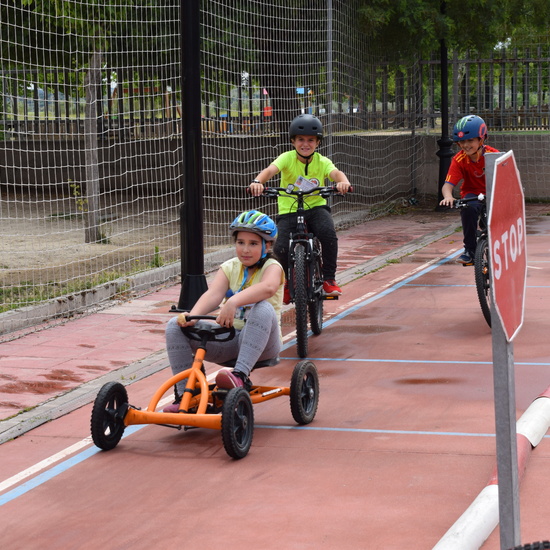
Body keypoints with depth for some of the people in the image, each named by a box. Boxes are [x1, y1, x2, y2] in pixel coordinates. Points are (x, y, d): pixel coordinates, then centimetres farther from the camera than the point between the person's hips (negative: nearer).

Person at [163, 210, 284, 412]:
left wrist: (234, 301, -46)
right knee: (175, 326, -11)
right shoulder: (229, 268, 10)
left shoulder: (272, 267, -4)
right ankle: (184, 394, -12)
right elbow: (213, 295, -10)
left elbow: (268, 287, -30)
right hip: (228, 338, 5)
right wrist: (192, 316, -31)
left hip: (260, 342, -5)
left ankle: (240, 375, -42)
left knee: (264, 309, -37)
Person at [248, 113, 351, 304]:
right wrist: (258, 181, -49)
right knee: (281, 248, -21)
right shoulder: (287, 158, -8)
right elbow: (271, 170, -26)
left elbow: (335, 172, -25)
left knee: (328, 233, -31)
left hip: (316, 207, 1)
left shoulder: (322, 162, -5)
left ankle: (329, 279, -10)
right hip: (289, 210, 0)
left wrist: (343, 181, -50)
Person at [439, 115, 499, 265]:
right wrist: (448, 196, -48)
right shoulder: (459, 160, -16)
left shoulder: (493, 155, -17)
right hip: (473, 193, -1)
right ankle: (470, 250, -19)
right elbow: (448, 185, -24)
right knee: (469, 207, -35)